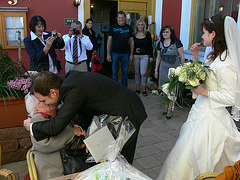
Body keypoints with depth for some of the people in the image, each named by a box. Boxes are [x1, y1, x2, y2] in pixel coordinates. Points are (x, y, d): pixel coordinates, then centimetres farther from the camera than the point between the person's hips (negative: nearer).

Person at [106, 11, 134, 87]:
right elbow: (109, 41, 2)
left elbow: (132, 41, 8)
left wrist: (131, 54, 3)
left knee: (125, 72, 7)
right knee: (114, 72, 3)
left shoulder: (129, 28, 6)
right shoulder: (113, 27, 2)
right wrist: (108, 54, -3)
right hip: (115, 53, -1)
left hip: (125, 53, 1)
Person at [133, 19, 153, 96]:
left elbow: (150, 46, 4)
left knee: (143, 73, -8)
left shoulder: (147, 34, 1)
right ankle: (137, 88, 21)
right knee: (137, 72, 9)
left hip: (144, 56, -2)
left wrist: (151, 56, 0)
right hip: (135, 56, 2)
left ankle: (144, 89, 6)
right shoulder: (134, 34, 4)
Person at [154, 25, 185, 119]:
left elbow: (182, 56, -4)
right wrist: (156, 70, 15)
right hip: (163, 69, 4)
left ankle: (170, 109, 4)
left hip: (174, 69, -4)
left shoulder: (176, 42, -7)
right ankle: (166, 106, 24)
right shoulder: (160, 43, 6)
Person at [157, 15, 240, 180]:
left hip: (211, 116, -9)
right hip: (201, 111, 9)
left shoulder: (224, 65, -24)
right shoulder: (215, 56, 6)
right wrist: (195, 56, 6)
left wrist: (203, 92, -21)